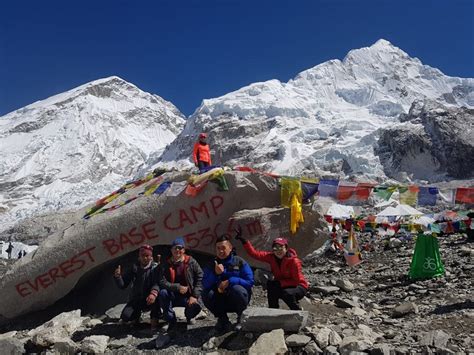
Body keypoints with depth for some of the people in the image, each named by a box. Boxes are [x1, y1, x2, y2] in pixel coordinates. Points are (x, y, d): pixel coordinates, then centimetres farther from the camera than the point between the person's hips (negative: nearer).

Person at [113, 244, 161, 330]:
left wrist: (154, 292, -45)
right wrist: (118, 276, -20)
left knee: (156, 295, -35)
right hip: (136, 300, 3)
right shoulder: (134, 268, 4)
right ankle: (137, 314, 16)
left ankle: (155, 318, -11)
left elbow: (158, 282, -24)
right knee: (125, 316, -21)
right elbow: (122, 285, 1)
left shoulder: (155, 267, -5)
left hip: (150, 299, -3)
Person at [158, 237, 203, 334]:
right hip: (173, 296, 1)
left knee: (196, 306, -31)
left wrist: (194, 296, -18)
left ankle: (189, 316, 11)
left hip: (188, 296, -1)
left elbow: (200, 278, -8)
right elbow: (162, 282, -12)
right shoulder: (166, 265, -1)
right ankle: (171, 321, -10)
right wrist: (178, 287, -25)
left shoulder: (191, 262, -3)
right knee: (163, 293, -30)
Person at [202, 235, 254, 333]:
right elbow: (205, 285, -8)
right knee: (206, 294, -25)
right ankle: (223, 320, 1)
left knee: (237, 289, -35)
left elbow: (250, 282, -15)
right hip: (221, 301, 3)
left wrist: (229, 281, -24)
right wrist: (215, 274, -25)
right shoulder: (212, 264, 3)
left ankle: (241, 318, -5)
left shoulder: (239, 262, -5)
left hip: (237, 300, -3)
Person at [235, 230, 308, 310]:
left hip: (298, 287, -4)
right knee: (271, 284, -24)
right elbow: (255, 253, -16)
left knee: (287, 293, -34)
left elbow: (297, 281, -20)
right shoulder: (271, 257, -10)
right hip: (282, 286, 4)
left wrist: (280, 283, -27)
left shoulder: (293, 261, -23)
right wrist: (243, 240, -24)